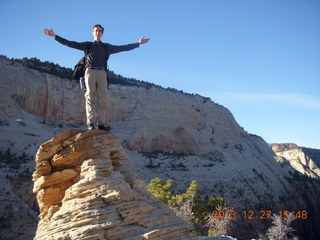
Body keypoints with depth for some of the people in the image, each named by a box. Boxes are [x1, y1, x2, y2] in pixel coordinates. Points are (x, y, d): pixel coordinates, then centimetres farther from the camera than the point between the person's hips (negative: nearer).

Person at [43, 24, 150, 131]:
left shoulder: (107, 47, 23)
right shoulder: (88, 45, 18)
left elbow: (124, 47, 24)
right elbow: (70, 43, 13)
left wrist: (139, 43, 23)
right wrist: (55, 36, 5)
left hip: (102, 73, 2)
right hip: (90, 71, -2)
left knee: (103, 99, -9)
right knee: (90, 97, -12)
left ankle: (101, 123, -12)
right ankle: (91, 122, -18)